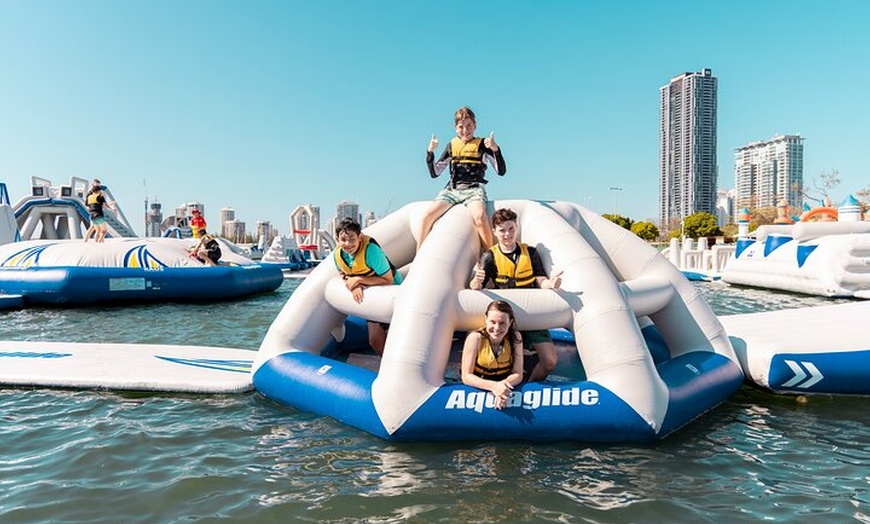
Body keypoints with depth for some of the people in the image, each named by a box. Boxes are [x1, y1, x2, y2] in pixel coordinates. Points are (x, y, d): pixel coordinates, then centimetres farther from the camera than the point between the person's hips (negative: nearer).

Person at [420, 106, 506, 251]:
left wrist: (496, 149, -15)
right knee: (428, 215, -20)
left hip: (474, 189, -3)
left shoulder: (482, 144, 8)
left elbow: (501, 171, 0)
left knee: (480, 216, -36)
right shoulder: (452, 145, 16)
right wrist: (430, 152, 0)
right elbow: (434, 173, 15)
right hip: (452, 189, 3)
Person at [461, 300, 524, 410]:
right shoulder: (475, 338, -16)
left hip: (505, 389, 2)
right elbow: (466, 377, -16)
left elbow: (518, 374, -6)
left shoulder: (515, 337, -8)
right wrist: (493, 386, -31)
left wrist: (503, 385, -27)